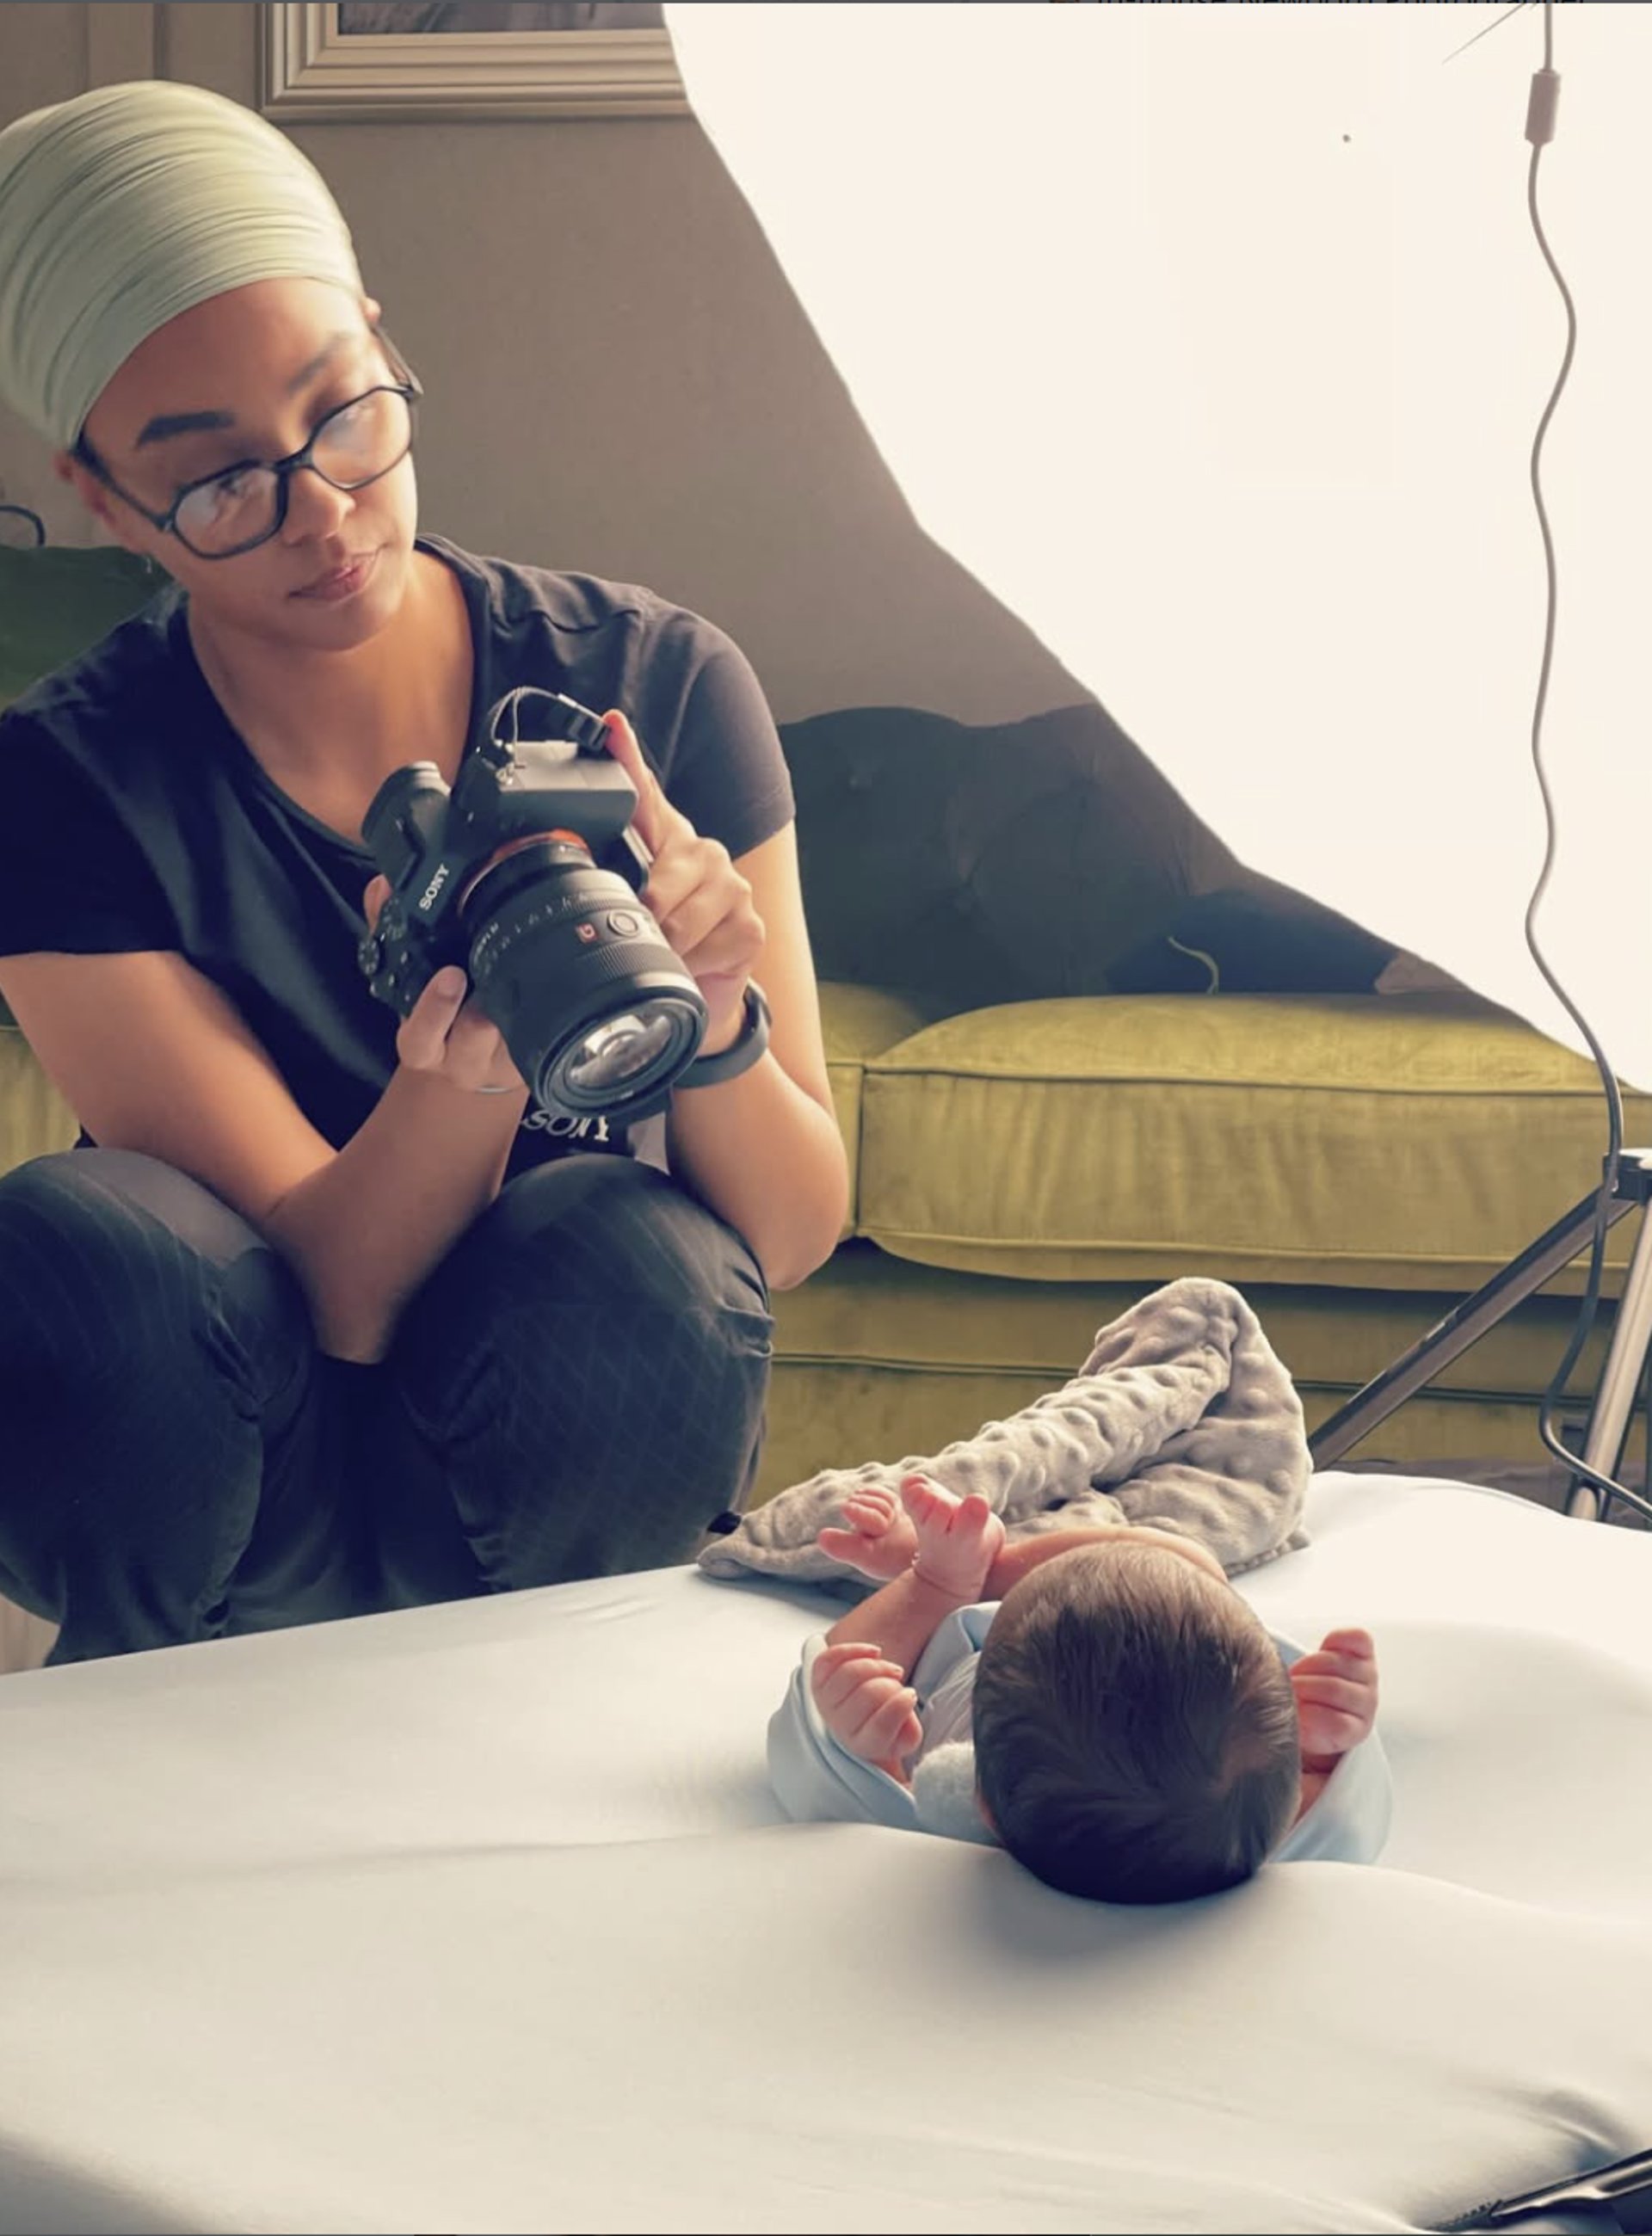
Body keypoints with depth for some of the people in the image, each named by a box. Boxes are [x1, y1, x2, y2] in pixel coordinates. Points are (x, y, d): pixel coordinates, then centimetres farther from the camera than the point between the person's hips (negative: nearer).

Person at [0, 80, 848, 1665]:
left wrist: (712, 1025, -32)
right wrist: (465, 1074, -43)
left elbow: (796, 1232, -9)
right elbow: (331, 1291, -21)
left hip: (584, 1452, 2)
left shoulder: (656, 684, -10)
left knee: (631, 1252, -32)